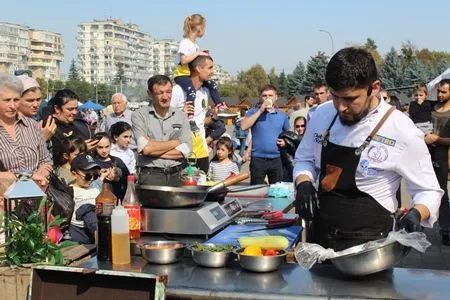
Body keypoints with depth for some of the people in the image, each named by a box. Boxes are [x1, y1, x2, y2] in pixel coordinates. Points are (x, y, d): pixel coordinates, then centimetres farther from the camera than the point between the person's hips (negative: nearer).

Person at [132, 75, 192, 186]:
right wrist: (175, 142, 0)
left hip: (177, 176, 3)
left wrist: (154, 150, -8)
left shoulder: (180, 115, 11)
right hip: (151, 177, -3)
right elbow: (145, 148, -11)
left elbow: (185, 150, 0)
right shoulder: (139, 115, 1)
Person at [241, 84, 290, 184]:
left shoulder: (282, 115, 11)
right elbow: (243, 126, -13)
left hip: (276, 159, 3)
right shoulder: (254, 111, 4)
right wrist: (260, 110, -12)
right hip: (258, 159, -2)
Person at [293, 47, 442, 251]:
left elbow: (427, 190, -7)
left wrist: (415, 214, -28)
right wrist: (303, 183, -9)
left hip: (367, 244, -5)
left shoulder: (402, 132, -17)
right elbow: (305, 160, 12)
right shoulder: (322, 115, -2)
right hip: (320, 235, 5)